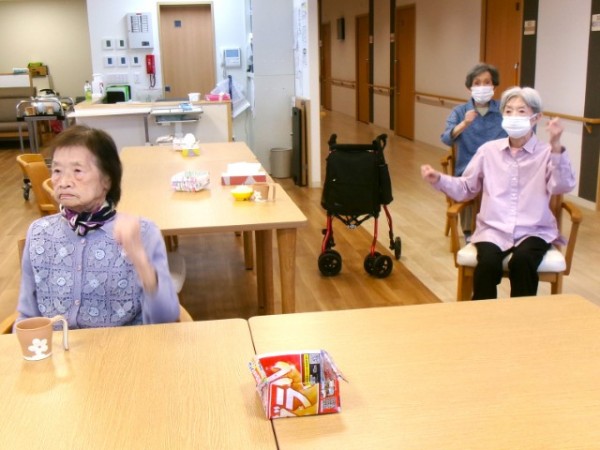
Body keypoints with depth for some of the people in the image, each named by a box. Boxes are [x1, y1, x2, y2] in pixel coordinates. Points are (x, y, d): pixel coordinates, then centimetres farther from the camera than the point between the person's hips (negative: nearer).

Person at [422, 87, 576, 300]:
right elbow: (465, 189, 12)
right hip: (493, 229, 1)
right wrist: (439, 180, -5)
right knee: (487, 263, -29)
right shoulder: (489, 150, 8)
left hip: (533, 231, -1)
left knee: (522, 261, -32)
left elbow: (562, 187, -15)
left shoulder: (546, 153, 2)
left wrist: (556, 146, -25)